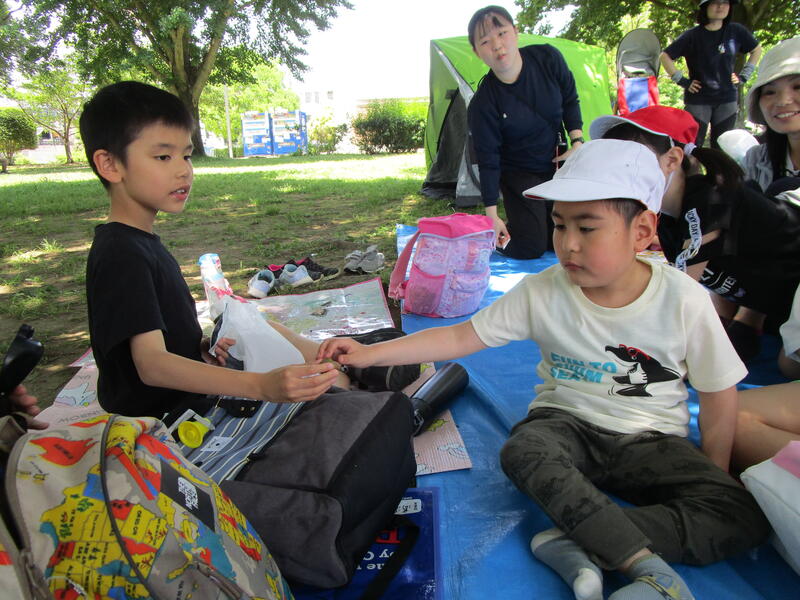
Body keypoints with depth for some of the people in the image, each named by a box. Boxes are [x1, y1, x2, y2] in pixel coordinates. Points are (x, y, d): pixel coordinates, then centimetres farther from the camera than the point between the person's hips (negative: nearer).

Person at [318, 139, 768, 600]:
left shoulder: (684, 301, -13)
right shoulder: (542, 292, -11)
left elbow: (720, 394, -1)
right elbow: (459, 338, -9)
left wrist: (714, 478, -2)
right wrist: (371, 353, -16)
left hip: (651, 439, 1)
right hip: (567, 422, 0)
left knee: (745, 516, -21)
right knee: (521, 452, -33)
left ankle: (580, 545, -28)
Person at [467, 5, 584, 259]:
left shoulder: (548, 58, -15)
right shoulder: (483, 104, -25)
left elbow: (570, 101, 3)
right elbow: (488, 161, -19)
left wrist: (577, 141, -10)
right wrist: (492, 215, -18)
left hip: (556, 164, 4)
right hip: (519, 174, -4)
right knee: (530, 247, -11)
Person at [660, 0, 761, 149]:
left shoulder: (736, 32, 3)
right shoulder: (693, 36, -5)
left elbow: (756, 50, 19)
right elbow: (665, 57, -2)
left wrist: (744, 75, 10)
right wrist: (682, 81, -5)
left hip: (727, 99, 3)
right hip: (697, 99, -3)